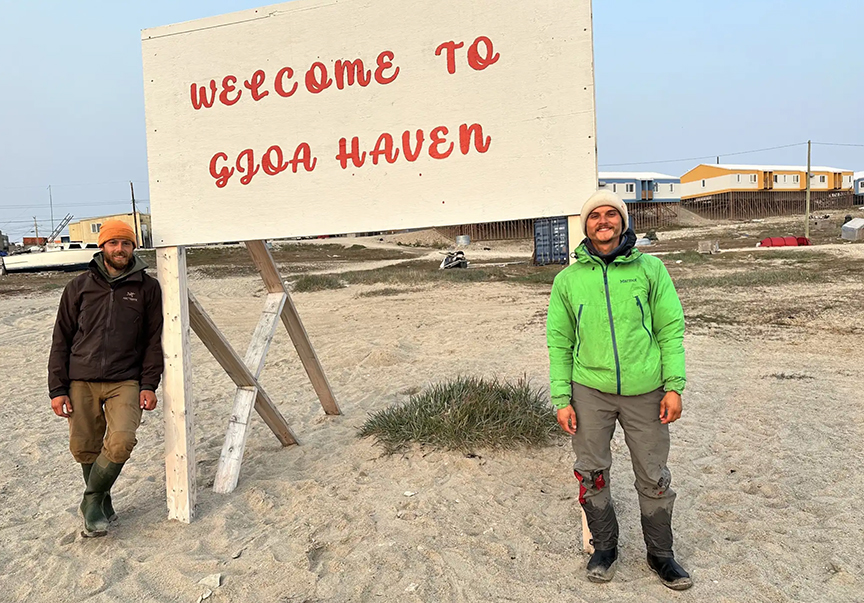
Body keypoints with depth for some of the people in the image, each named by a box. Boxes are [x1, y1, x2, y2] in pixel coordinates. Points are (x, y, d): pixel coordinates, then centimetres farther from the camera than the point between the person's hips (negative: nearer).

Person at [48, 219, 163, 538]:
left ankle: (91, 501, 6)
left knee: (122, 441, -18)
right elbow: (61, 340, 8)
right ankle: (101, 505, 29)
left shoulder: (147, 287, 4)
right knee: (84, 448, 5)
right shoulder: (79, 286, 7)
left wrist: (148, 385, -2)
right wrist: (57, 389, 2)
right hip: (81, 382, 2)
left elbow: (154, 340, 6)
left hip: (125, 381, -1)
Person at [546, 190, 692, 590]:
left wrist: (674, 386, -5)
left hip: (644, 392, 0)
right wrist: (561, 398, 1)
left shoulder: (650, 269, 3)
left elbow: (671, 329, 2)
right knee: (591, 474, 9)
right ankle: (604, 548, 31)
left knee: (654, 478, 10)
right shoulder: (568, 279, 5)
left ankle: (660, 554, 31)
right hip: (589, 391, 1)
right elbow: (559, 343, 6)